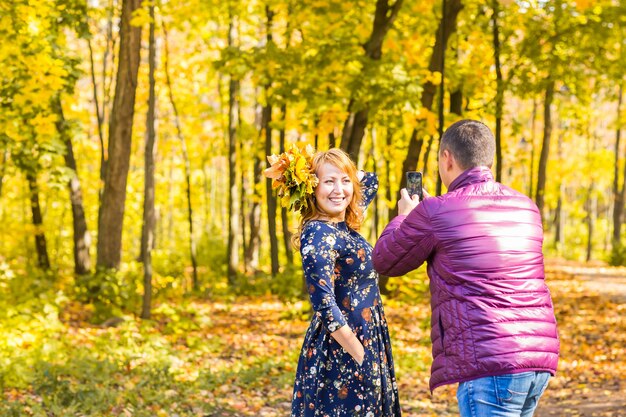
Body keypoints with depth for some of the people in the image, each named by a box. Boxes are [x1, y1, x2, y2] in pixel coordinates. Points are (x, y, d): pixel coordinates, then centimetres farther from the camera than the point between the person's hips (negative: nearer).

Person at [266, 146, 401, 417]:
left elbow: (370, 180, 25)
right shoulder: (318, 234, -17)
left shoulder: (344, 225, 7)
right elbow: (325, 306, -22)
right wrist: (360, 356, -20)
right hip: (341, 354, -9)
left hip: (365, 343, 9)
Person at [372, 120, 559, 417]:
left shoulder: (435, 213, -5)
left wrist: (404, 215, 29)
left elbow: (384, 262, 10)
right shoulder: (526, 207, 13)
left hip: (490, 365, -7)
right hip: (539, 357, 7)